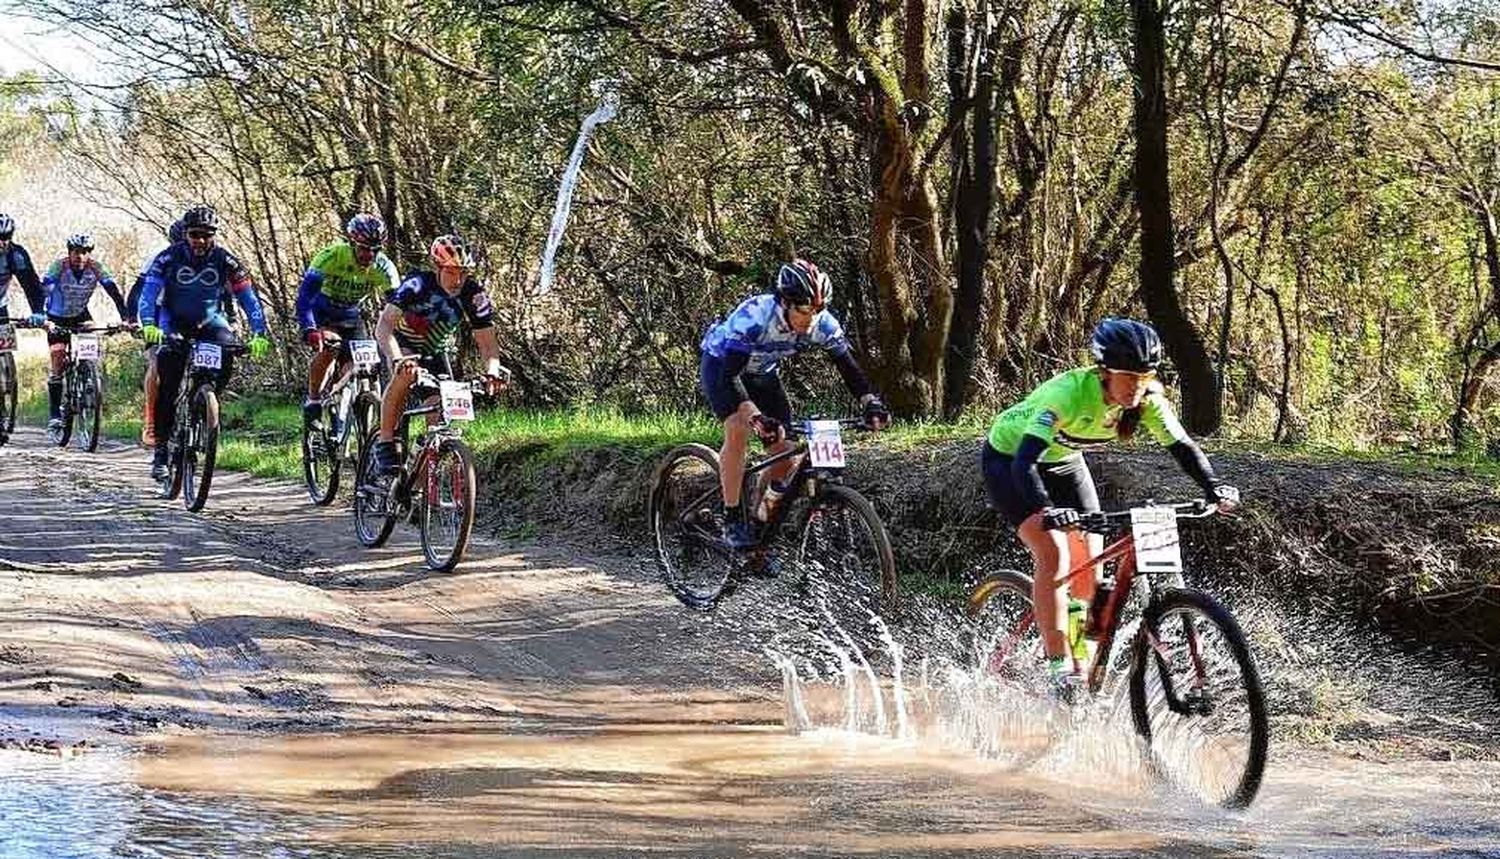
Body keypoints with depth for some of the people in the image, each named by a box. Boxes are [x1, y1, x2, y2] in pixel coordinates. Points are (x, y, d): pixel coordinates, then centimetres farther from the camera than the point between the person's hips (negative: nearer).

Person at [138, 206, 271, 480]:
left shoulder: (225, 261, -13)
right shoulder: (169, 258, -16)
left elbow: (248, 298, -15)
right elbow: (149, 292, -24)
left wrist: (259, 334, -29)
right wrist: (148, 325, -43)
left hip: (210, 322, 1)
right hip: (174, 325, -1)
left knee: (228, 349, -31)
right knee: (167, 387, -18)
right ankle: (161, 449, -11)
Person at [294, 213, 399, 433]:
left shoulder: (383, 268, -21)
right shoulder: (332, 256, -31)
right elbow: (305, 293, -36)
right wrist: (309, 330, -50)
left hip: (351, 317, 3)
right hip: (322, 313, -3)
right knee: (326, 350, -31)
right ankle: (312, 401, -10)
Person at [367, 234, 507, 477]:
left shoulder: (474, 295, -23)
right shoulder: (417, 285, -33)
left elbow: (486, 340, -22)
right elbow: (384, 326, -43)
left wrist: (493, 369, -44)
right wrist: (397, 359, -61)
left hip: (436, 351, 4)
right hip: (403, 344, -4)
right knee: (405, 374, -35)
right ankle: (385, 445, -26)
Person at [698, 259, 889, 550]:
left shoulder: (822, 323, -25)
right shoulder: (755, 315, -40)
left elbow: (849, 366, -19)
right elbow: (730, 375, -44)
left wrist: (872, 404, -37)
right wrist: (756, 417, -57)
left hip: (761, 372, 5)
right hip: (720, 364, -5)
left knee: (786, 455, -6)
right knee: (738, 430, -29)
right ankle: (732, 520, -20)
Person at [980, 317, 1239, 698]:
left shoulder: (1147, 399, -21)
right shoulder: (1069, 392, -38)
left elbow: (1183, 447, -17)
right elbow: (1026, 460, -46)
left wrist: (1214, 487, -35)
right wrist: (1048, 510, -62)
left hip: (1063, 461, 6)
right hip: (1008, 458, -6)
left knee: (1089, 570, -2)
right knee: (1053, 553, -24)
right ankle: (1061, 671, -22)